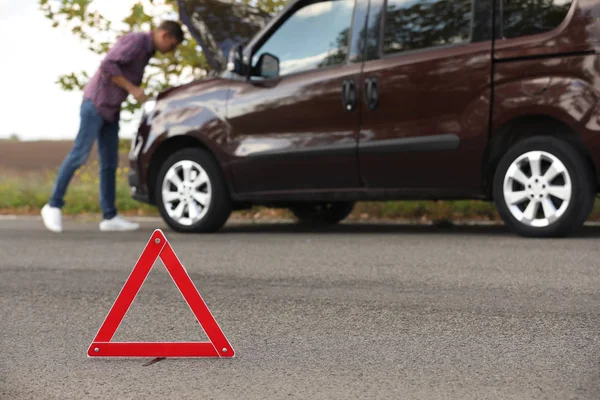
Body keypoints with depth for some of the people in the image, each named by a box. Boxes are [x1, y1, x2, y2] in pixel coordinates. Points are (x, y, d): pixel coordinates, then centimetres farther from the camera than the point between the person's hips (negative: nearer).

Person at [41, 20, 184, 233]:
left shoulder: (146, 49, 16)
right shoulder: (136, 40, -13)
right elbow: (108, 65, -22)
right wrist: (132, 89, -19)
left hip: (111, 109, 10)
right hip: (96, 103, -10)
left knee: (109, 163, 5)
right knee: (80, 154, -10)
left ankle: (109, 217, 4)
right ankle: (54, 205, -3)